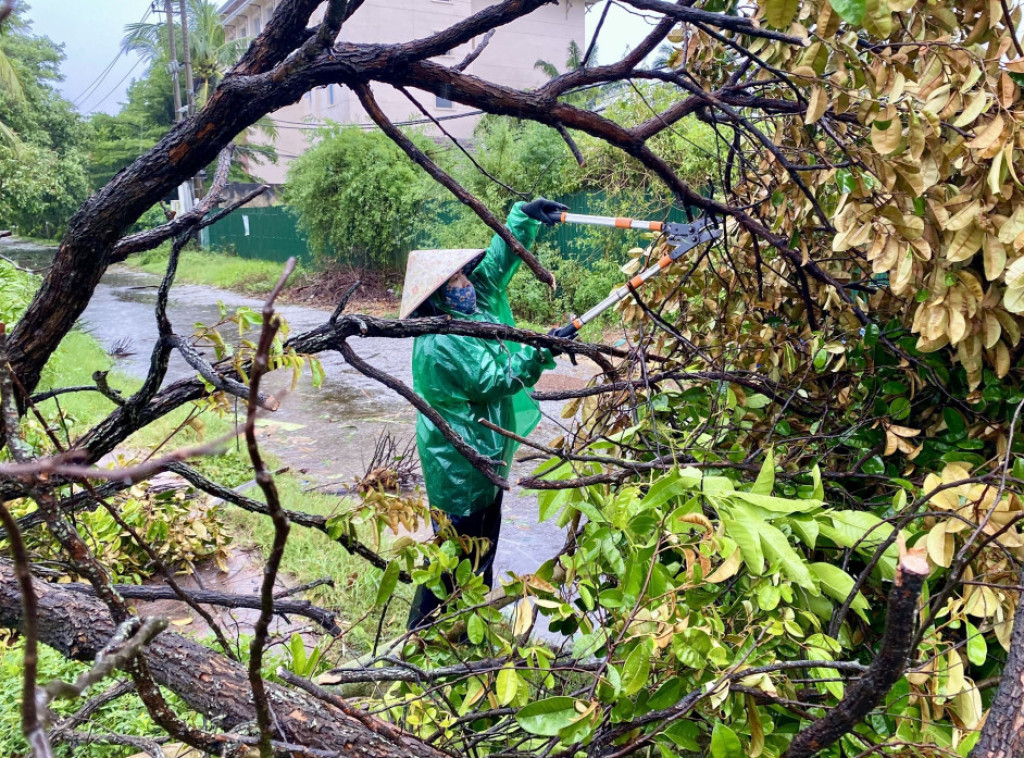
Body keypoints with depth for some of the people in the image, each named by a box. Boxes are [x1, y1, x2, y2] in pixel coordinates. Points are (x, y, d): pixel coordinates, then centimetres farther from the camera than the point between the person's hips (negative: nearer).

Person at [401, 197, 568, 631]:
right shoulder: (439, 345, -24)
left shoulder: (473, 308, 3)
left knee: (482, 547, 20)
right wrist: (543, 350, -21)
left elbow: (495, 264, 8)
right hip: (459, 468, -10)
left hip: (485, 457, 10)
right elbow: (497, 380, -22)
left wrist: (525, 216, -1)